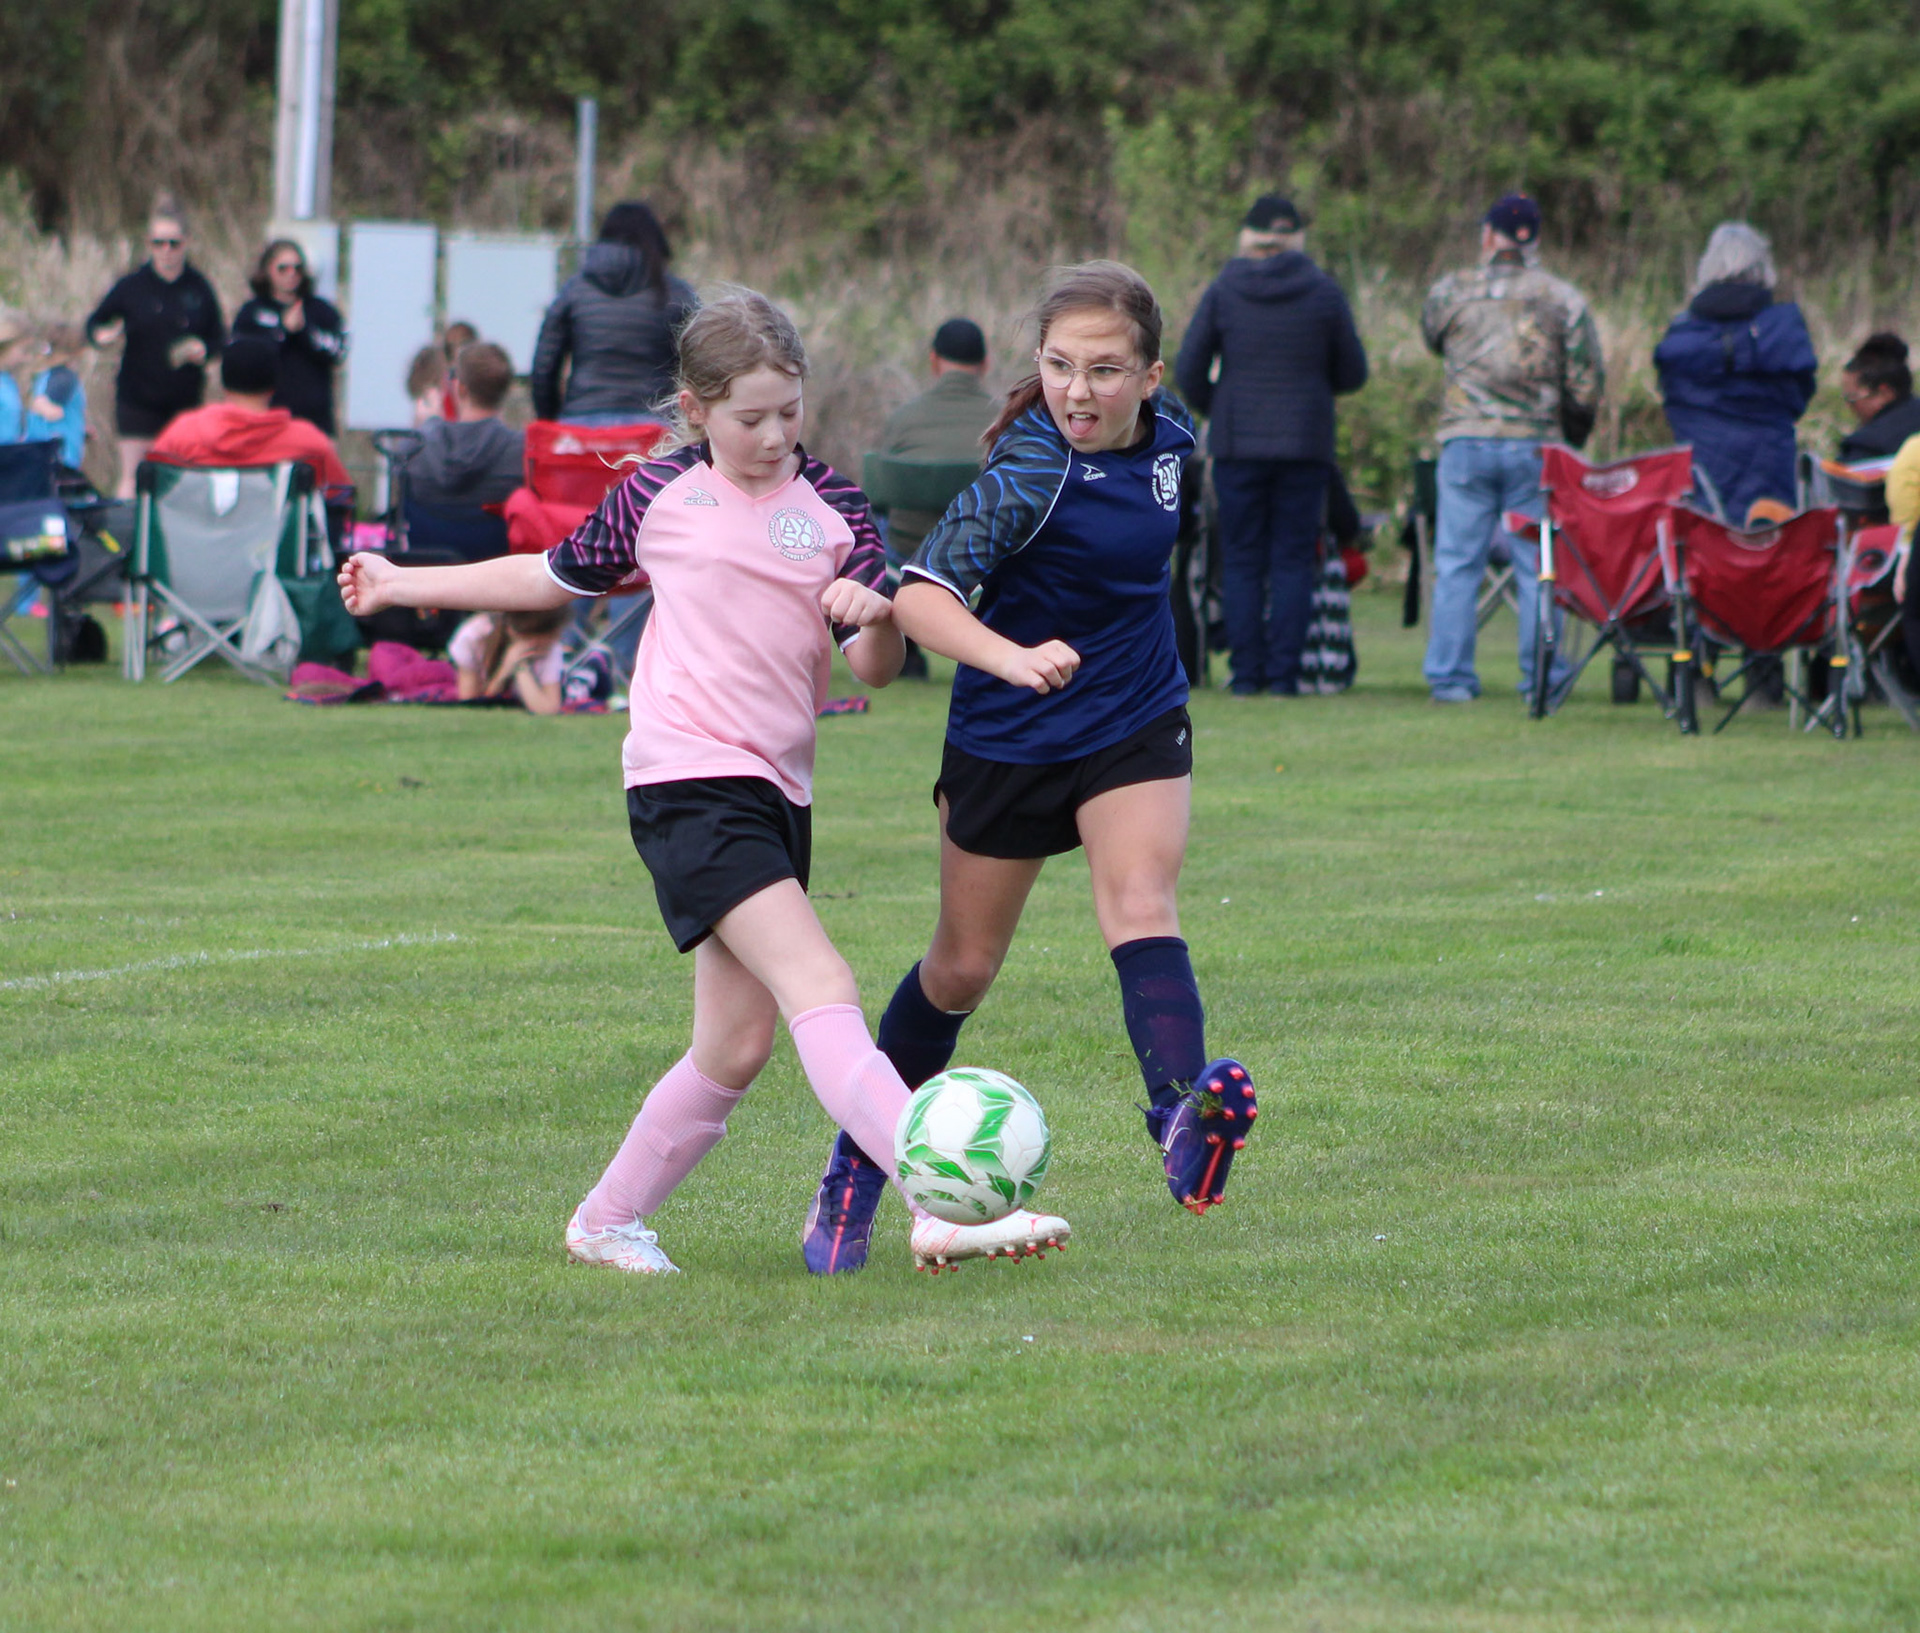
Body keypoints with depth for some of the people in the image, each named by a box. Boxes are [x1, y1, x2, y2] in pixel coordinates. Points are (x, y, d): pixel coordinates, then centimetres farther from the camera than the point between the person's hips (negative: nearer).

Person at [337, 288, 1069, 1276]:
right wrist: (402, 585, 26)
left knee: (737, 1044, 6)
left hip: (778, 788, 5)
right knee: (822, 990, -20)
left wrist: (876, 615, -20)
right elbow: (557, 577, 21)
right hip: (688, 780, -5)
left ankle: (607, 1222, 25)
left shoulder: (830, 507, 8)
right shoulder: (660, 495, 4)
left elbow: (879, 669, 3)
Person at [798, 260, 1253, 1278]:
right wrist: (1012, 658, -52)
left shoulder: (1166, 437, -4)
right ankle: (861, 1162, 29)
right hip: (1006, 739, -3)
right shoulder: (1030, 471, -24)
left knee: (1140, 906, -22)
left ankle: (1182, 1110, -43)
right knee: (963, 968, 9)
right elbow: (919, 594, -36)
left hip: (1135, 729, 4)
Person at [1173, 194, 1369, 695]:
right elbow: (1353, 374, 5)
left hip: (1237, 443, 0)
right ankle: (1284, 671, -4)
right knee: (1293, 560, 3)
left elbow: (1188, 372, 0)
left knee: (1242, 561, 5)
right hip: (1306, 442, 0)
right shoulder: (1324, 293, 0)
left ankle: (1246, 672, -1)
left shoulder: (1223, 292, 0)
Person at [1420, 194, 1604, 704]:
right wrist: (1572, 436, 15)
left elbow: (1432, 339, 22)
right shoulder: (1562, 298, 1)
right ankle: (1542, 677, 3)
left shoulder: (1450, 292, 2)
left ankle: (1449, 676, 3)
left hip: (1466, 441, 0)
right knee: (1538, 566, 5)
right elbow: (1587, 383, 2)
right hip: (1536, 446, 0)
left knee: (1457, 565, 5)